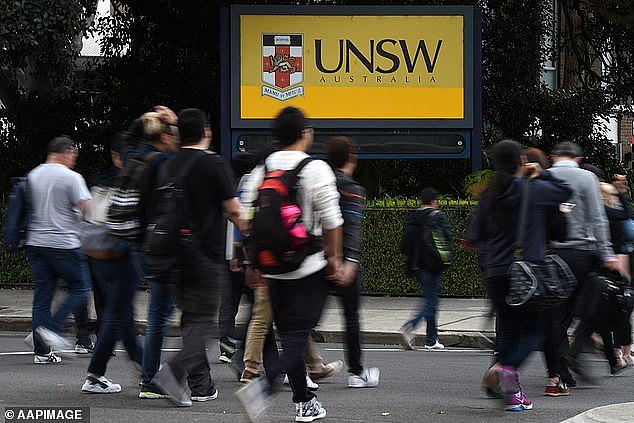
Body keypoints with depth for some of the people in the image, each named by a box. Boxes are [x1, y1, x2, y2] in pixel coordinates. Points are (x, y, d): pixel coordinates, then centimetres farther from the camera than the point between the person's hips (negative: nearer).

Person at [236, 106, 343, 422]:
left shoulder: (260, 171, 5)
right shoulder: (316, 170, -9)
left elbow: (248, 220, 7)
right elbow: (331, 221, -10)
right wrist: (334, 257, 4)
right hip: (309, 268, -5)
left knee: (289, 334, 15)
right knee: (298, 337, -4)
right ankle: (263, 384, -27)